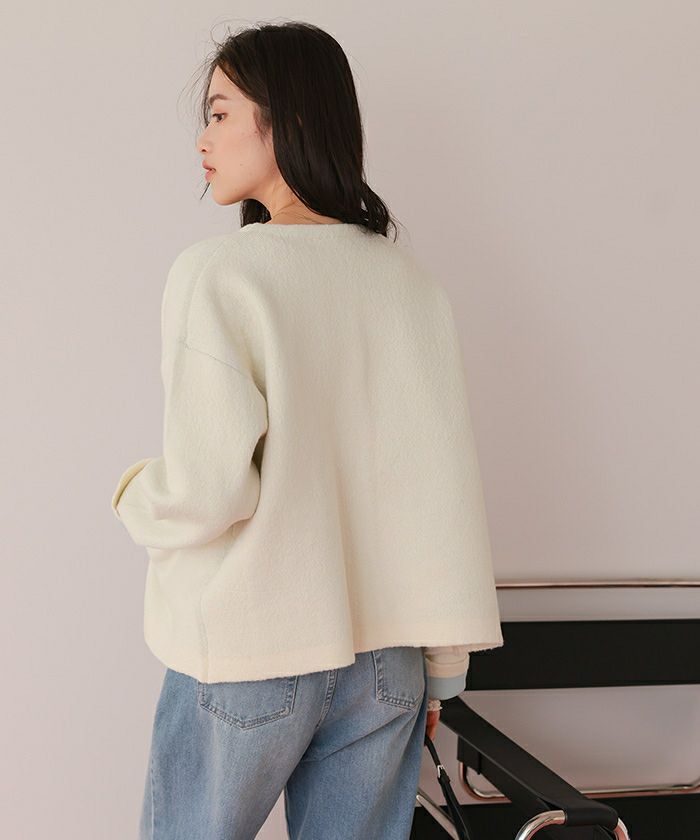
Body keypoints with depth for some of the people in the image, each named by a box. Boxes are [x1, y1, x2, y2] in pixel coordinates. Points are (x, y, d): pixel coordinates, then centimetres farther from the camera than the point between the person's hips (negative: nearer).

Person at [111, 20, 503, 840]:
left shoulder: (217, 272, -13)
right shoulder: (410, 280, 1)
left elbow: (209, 488, -19)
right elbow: (448, 483, 2)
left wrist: (136, 494, 4)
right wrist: (441, 665, 10)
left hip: (248, 657, -4)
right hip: (386, 660, 4)